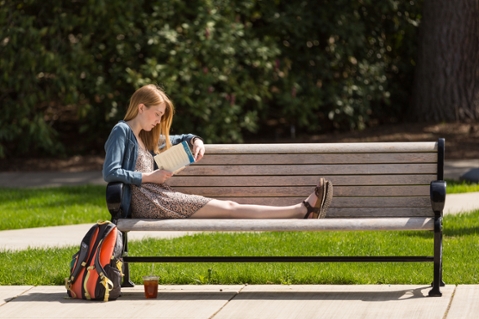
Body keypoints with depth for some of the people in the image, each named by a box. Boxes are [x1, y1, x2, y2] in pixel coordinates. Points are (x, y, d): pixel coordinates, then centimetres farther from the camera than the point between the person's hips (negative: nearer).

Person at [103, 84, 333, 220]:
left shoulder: (146, 137, 25)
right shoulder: (122, 131, -2)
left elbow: (179, 139, 39)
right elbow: (110, 173, -14)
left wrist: (195, 141, 15)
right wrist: (149, 177, -14)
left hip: (158, 199, 9)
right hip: (145, 203, -9)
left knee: (228, 207, -8)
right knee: (229, 209, -13)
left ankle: (302, 210, -19)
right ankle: (303, 210, -17)